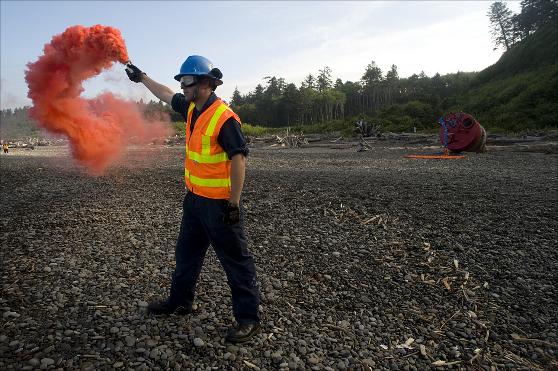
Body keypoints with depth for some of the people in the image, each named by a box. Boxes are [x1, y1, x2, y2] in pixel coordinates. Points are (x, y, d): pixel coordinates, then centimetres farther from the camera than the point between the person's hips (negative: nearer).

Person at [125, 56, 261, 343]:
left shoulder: (224, 118, -21)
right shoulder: (192, 108, 7)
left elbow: (238, 160, -23)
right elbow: (166, 95, 27)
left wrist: (234, 204, -23)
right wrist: (142, 78, 35)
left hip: (219, 204, -9)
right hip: (194, 199, 9)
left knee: (235, 260, 1)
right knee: (186, 252, 21)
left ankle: (248, 318, 12)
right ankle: (180, 301, 40)